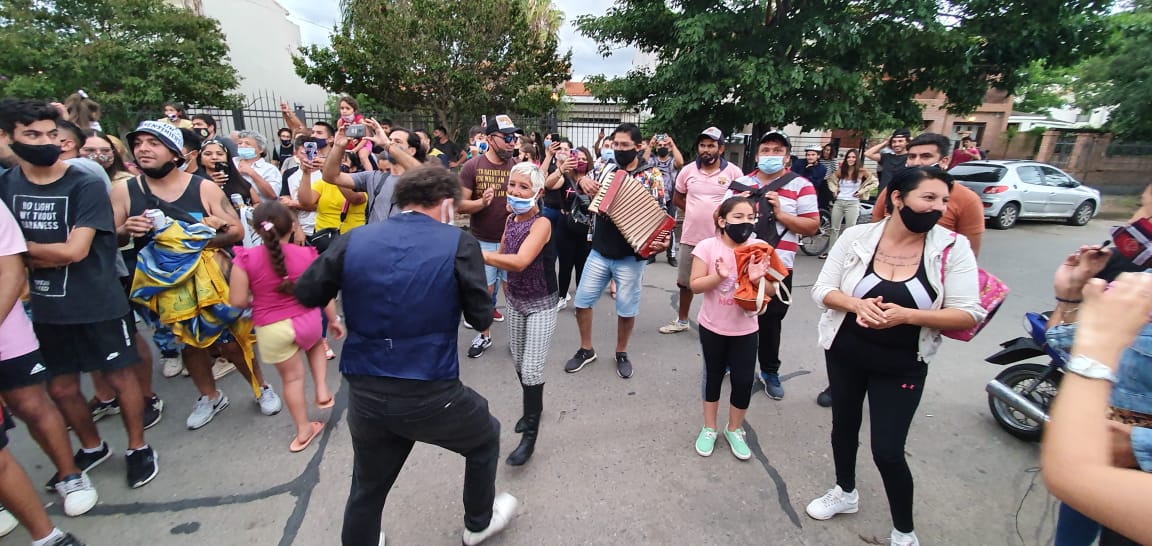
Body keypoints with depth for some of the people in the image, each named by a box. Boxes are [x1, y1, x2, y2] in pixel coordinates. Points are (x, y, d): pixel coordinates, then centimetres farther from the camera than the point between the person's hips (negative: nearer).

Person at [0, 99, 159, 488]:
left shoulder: (86, 186, -11)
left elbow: (75, 251, -16)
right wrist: (54, 254, -13)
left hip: (97, 305, -4)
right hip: (46, 308, 5)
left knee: (119, 377, 8)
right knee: (61, 388, 15)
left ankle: (138, 448, 26)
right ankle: (92, 448, 38)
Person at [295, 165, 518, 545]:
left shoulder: (355, 240, -1)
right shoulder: (459, 244, -11)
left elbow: (305, 293, 7)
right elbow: (482, 318, -6)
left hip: (364, 396, 4)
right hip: (431, 396, -3)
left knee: (367, 488, 27)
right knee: (485, 438, 28)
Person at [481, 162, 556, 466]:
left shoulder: (541, 223, -23)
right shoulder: (511, 218, 0)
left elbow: (520, 261, -38)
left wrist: (479, 255, -42)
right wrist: (506, 283, 3)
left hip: (541, 305, -7)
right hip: (514, 300, 7)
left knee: (531, 369, -7)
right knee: (519, 363, 16)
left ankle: (530, 436, 9)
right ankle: (533, 408, 41)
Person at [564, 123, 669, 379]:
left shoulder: (652, 176, -5)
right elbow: (586, 185, 22)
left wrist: (661, 240, -29)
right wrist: (583, 181, -3)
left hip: (630, 256, -3)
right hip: (599, 252, 4)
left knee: (626, 308, 9)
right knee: (582, 300, 7)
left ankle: (621, 353, 32)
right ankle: (586, 349, 28)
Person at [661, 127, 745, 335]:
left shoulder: (733, 172, -6)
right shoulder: (688, 170, 2)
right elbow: (677, 199, 14)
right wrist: (697, 211, 5)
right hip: (691, 237, 3)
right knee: (685, 282, 16)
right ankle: (682, 320, 34)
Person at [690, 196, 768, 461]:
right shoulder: (707, 247, -13)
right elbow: (695, 285, -13)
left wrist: (758, 280, -24)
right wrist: (719, 276, -30)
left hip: (745, 329, 2)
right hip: (712, 327, -1)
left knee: (744, 380, 6)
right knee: (713, 376, 14)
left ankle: (734, 430, 30)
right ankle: (709, 428, 33)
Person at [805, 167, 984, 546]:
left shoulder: (953, 247, -11)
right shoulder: (857, 236, -10)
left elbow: (970, 315, -14)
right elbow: (822, 290, -7)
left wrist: (907, 315, -27)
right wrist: (856, 303, -26)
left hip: (902, 365, -2)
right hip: (844, 353, 2)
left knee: (887, 451, 1)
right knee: (844, 423, 20)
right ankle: (845, 492, 48)